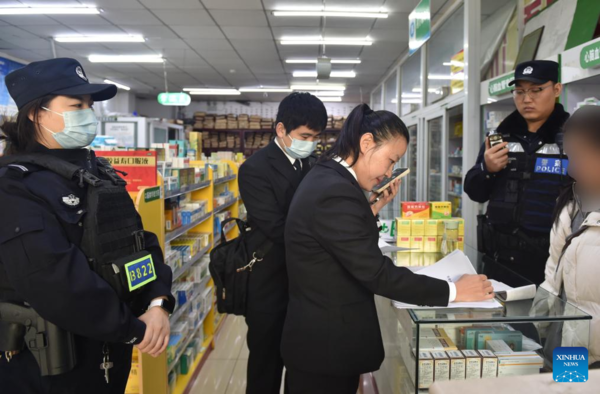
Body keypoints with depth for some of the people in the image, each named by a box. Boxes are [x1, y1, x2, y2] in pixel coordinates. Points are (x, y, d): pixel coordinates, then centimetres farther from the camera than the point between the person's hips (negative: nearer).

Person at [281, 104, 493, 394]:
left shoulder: (325, 177, 6)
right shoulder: (335, 192, -26)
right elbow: (377, 273, -26)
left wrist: (372, 206, 4)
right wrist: (453, 291, -19)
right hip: (327, 343, -10)